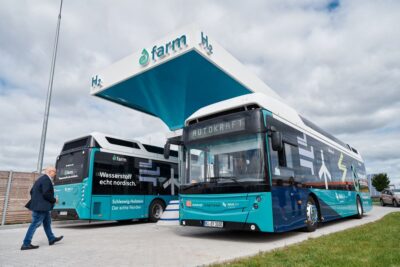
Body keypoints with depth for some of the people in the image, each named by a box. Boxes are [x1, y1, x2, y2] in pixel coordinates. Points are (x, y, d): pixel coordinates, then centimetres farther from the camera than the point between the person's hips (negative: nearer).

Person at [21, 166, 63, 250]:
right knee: (35, 224, -4)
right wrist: (54, 200, -9)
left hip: (38, 205, 11)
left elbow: (32, 191, 19)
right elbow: (46, 194, -24)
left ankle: (51, 239, 27)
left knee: (47, 222, 17)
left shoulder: (41, 179, 14)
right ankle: (26, 244, 3)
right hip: (41, 206, -11)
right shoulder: (46, 180, -17)